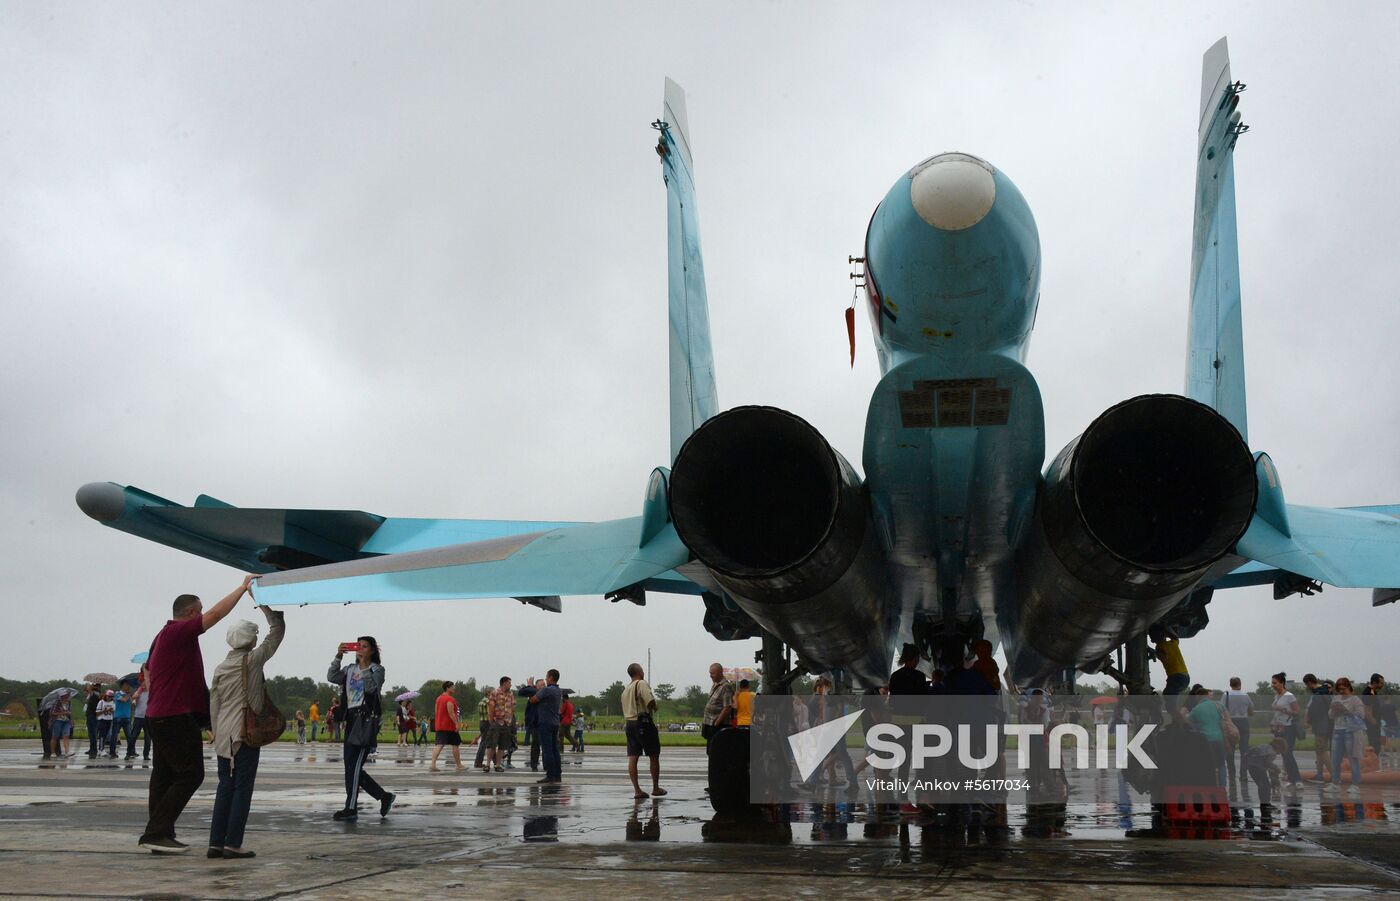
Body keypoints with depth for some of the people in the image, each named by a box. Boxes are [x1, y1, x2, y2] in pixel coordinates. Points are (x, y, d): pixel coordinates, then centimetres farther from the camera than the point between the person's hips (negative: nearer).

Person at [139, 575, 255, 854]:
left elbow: (149, 669, 26)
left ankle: (160, 835, 12)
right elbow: (215, 614, -20)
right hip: (177, 718, -11)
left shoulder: (163, 636, 19)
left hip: (159, 716, 11)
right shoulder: (179, 631, -13)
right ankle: (156, 832, -11)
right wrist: (243, 587, -13)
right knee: (190, 775, -8)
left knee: (164, 776, 10)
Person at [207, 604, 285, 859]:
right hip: (246, 733, -6)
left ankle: (216, 843, 9)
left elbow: (213, 704, 13)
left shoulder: (220, 668, 9)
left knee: (225, 786, 10)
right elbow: (277, 631, 3)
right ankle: (232, 844, -5)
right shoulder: (253, 660, -6)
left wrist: (217, 733, 20)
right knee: (243, 787, -2)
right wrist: (267, 608, 13)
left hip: (224, 736, 6)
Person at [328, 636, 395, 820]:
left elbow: (371, 687, -17)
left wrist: (366, 665, -20)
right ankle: (384, 796, 17)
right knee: (352, 767, 7)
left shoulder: (377, 669, 0)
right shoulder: (350, 669, 17)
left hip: (366, 720, -7)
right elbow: (332, 677, 3)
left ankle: (351, 809, -7)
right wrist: (338, 657, -2)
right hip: (351, 720, 7)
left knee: (353, 765, -11)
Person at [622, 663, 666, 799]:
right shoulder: (641, 684, -9)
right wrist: (653, 709, -4)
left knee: (632, 757, 1)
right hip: (643, 722, -8)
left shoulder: (625, 689, 18)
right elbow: (650, 702, -22)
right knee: (654, 756, 5)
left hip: (629, 723, 8)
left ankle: (637, 790, -3)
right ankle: (656, 788, 12)